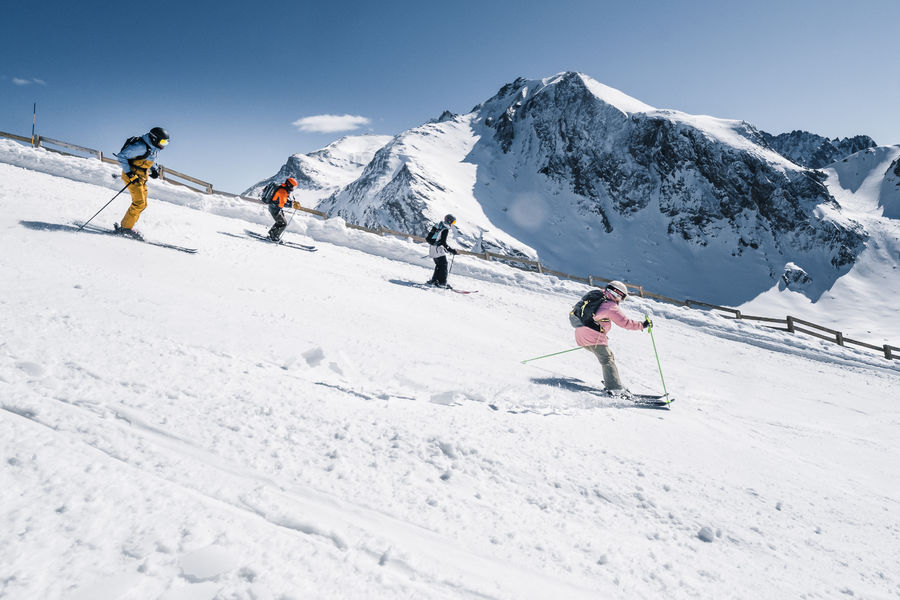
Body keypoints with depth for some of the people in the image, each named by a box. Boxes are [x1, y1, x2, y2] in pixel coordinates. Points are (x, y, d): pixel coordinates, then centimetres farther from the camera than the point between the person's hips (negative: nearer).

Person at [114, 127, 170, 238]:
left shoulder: (154, 149, 8)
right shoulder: (141, 146, -20)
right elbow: (121, 156, -17)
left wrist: (154, 170, 7)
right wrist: (128, 172, -23)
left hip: (142, 178, 9)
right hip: (132, 176, -9)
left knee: (142, 204, 10)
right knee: (139, 203, -14)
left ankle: (125, 226, 18)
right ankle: (125, 227, -4)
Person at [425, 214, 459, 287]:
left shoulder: (438, 226, 10)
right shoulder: (445, 230, -17)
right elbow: (443, 243, -23)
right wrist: (451, 251, -21)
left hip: (432, 248, 9)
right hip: (438, 249, -9)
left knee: (439, 265, 19)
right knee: (443, 265, -1)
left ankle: (434, 280, 22)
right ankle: (442, 283, -4)